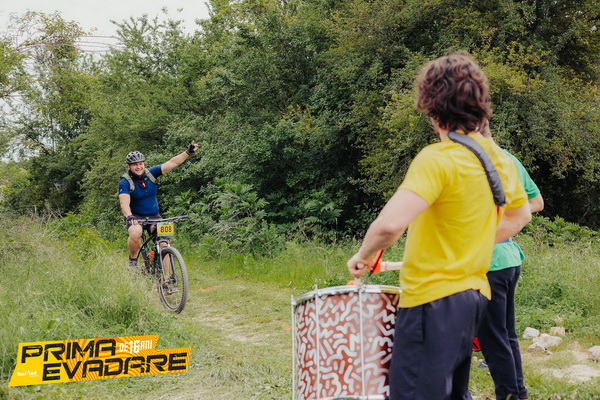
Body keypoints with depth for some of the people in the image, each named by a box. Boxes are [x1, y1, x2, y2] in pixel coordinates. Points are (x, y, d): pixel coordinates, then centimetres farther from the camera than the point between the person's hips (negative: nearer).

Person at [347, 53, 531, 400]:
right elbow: (520, 216, 25)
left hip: (433, 298, -9)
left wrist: (364, 255, -9)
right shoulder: (501, 160, 8)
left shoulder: (437, 159, -18)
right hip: (473, 295, 9)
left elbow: (388, 225, -28)